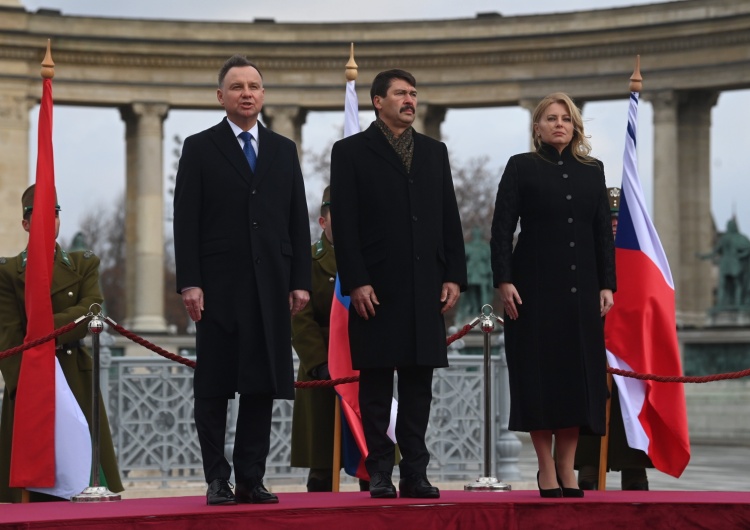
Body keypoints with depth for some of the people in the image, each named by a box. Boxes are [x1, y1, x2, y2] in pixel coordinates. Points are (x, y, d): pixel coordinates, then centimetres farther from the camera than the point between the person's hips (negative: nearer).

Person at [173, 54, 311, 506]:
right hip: (219, 286, -3)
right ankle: (218, 480, 6)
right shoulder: (200, 148, 4)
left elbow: (298, 221, 11)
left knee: (263, 385, 2)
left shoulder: (284, 150, 14)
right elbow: (186, 221, -1)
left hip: (271, 287, 3)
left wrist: (301, 281, 3)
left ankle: (252, 478, 7)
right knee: (214, 388, 0)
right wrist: (189, 282, -10)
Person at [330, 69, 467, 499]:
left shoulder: (434, 152, 16)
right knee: (376, 384, 1)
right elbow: (344, 223, -4)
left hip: (426, 288, 4)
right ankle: (380, 474, 6)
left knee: (419, 384, 5)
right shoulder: (351, 152, 3)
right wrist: (356, 281, -12)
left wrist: (454, 276, 4)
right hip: (376, 289, -4)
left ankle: (416, 472, 9)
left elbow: (450, 219, 13)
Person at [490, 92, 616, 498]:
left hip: (581, 288, 3)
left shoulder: (592, 171, 12)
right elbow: (502, 228, -2)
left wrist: (607, 284, 3)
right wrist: (503, 280, -11)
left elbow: (604, 232, 11)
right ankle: (546, 468, 5)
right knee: (539, 373, -2)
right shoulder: (521, 167, 3)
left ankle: (566, 466, 9)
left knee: (579, 373, 2)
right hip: (535, 287, -3)